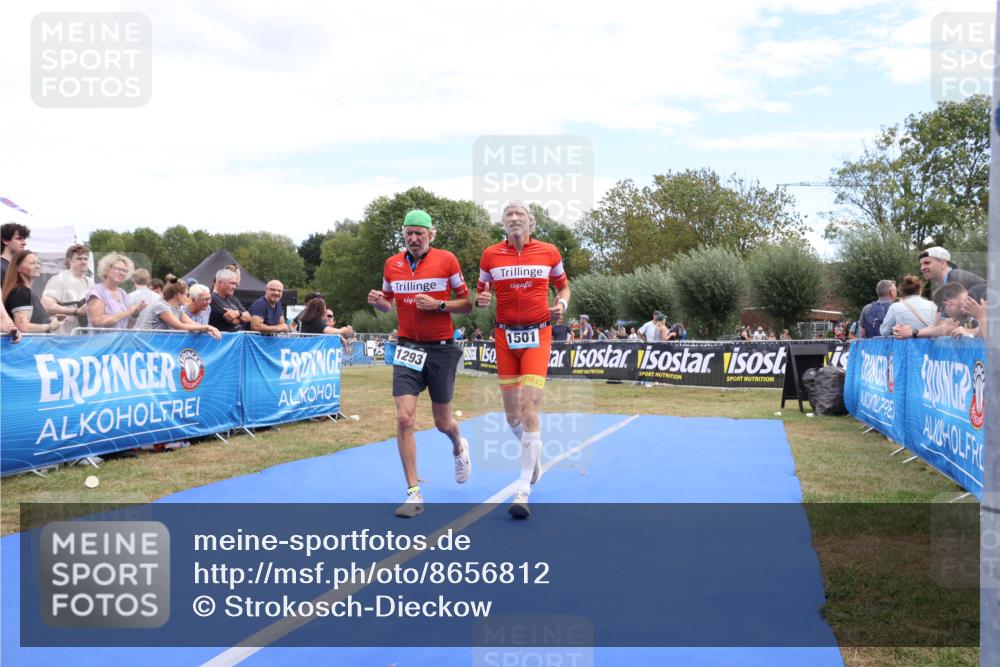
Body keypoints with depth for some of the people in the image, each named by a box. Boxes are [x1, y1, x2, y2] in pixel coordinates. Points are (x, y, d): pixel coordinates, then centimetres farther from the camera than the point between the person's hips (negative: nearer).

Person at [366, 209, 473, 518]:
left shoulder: (447, 260, -6)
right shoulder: (392, 264, 4)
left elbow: (466, 303, -2)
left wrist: (439, 304, -19)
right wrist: (378, 302, -5)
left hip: (441, 349, -2)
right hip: (408, 348, 2)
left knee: (442, 422, 9)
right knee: (404, 418, -11)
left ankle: (459, 447, 48)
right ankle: (414, 494, -2)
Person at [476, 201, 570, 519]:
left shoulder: (549, 252, 3)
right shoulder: (490, 255, 3)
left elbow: (564, 286, 17)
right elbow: (481, 292, 13)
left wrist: (562, 305, -4)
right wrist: (481, 300, -10)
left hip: (537, 335, -2)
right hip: (505, 336, 2)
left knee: (529, 408, -14)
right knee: (512, 415, 6)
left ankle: (522, 492, -11)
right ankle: (533, 454, 39)